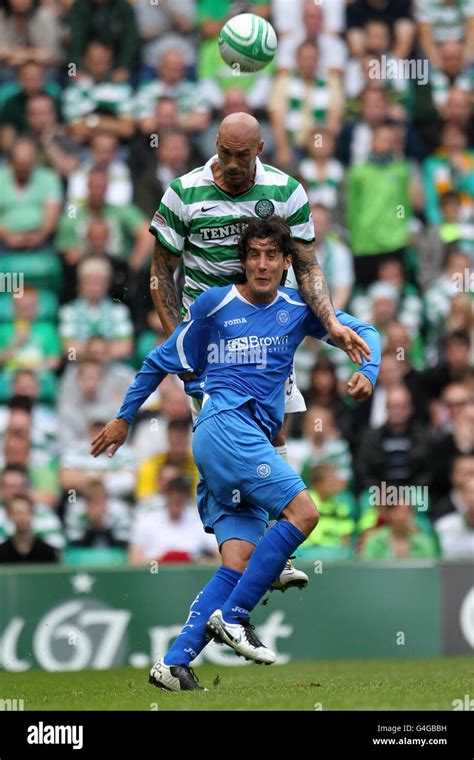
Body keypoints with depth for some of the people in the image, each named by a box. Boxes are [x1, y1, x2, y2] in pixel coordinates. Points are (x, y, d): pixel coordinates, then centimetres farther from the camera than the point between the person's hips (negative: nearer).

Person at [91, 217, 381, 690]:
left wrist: (367, 371, 1)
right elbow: (160, 363, 15)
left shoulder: (297, 309, 16)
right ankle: (233, 617, -19)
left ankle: (173, 664, -14)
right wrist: (123, 418, 20)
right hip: (224, 423, -5)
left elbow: (363, 332, 23)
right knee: (302, 512, -22)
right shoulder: (214, 305, 5)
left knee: (240, 562, -9)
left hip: (252, 442, 5)